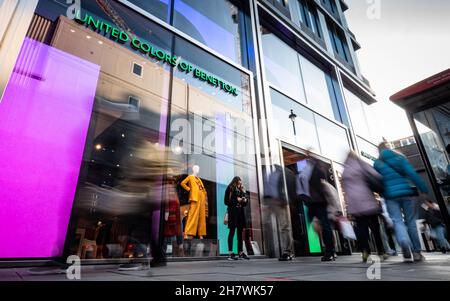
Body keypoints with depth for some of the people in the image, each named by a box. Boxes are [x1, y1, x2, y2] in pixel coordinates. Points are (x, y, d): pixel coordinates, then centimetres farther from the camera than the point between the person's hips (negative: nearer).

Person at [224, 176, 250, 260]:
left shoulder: (241, 190, 20)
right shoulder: (230, 189, 3)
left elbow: (245, 203, 22)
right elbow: (226, 201, -5)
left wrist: (245, 200, 0)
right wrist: (236, 200, -12)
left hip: (241, 212, 6)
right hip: (233, 212, -6)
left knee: (240, 232, 5)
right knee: (232, 231, -8)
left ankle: (241, 253, 8)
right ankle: (231, 253, -7)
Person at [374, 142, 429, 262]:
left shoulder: (377, 163, 6)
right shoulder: (399, 157, 6)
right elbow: (413, 174, -3)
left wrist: (382, 192, 17)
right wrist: (424, 189, -2)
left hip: (391, 196, -1)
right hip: (406, 193, 1)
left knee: (397, 221, -1)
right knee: (410, 221, 9)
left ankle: (404, 243, -30)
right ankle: (417, 252, 13)